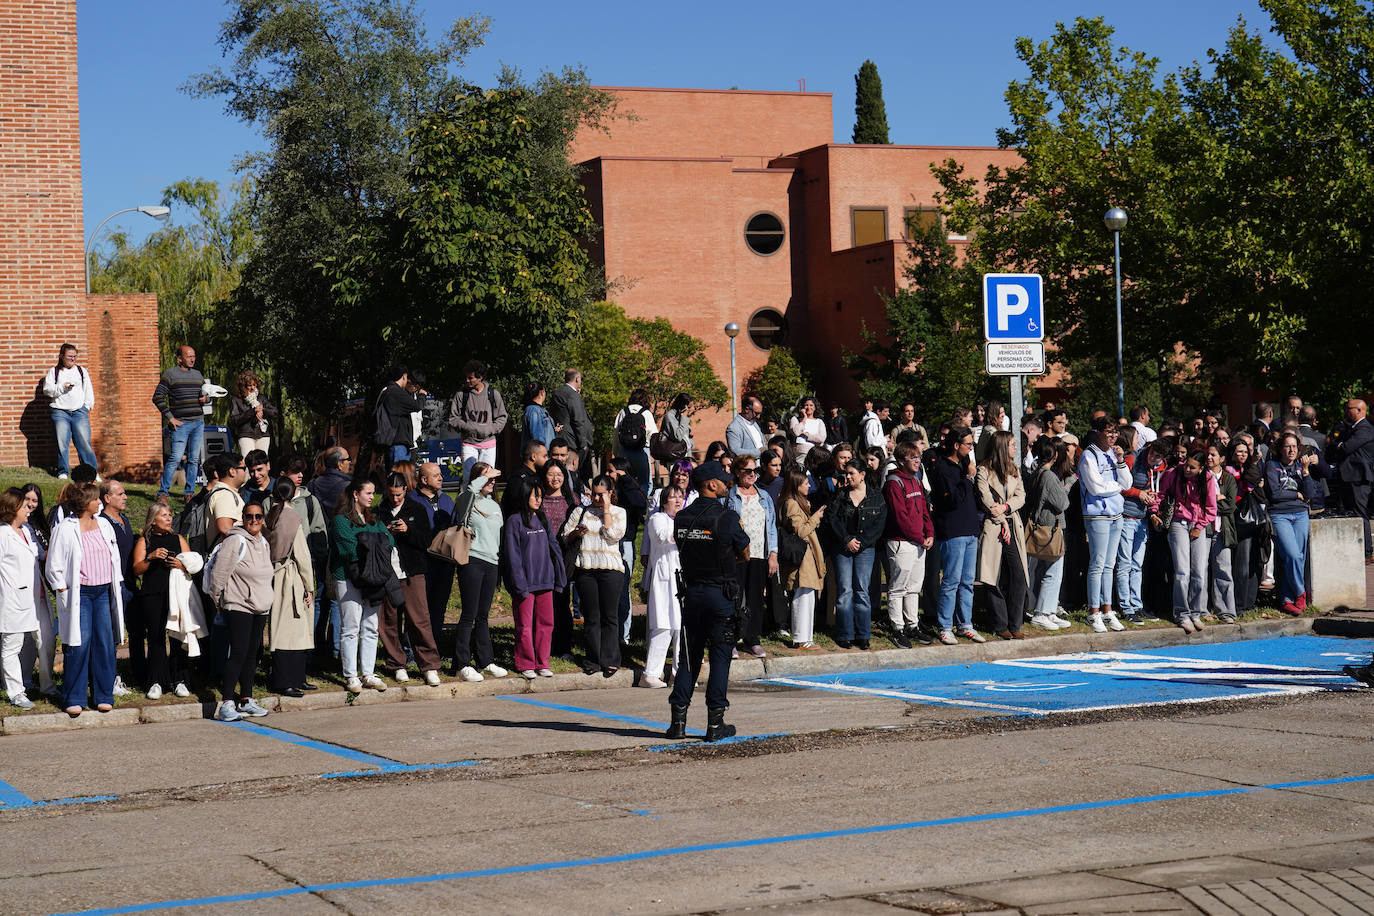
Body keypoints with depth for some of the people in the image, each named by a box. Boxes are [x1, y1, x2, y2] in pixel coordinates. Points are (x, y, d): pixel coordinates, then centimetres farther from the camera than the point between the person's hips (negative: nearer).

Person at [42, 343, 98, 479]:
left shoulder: (82, 371, 16)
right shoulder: (54, 371, 10)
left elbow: (88, 390, 16)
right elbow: (47, 389, 2)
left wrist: (87, 406, 6)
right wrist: (62, 387, -10)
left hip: (79, 411, 1)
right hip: (60, 411, -1)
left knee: (84, 442, -7)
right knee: (62, 443, -4)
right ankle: (63, 472, 4)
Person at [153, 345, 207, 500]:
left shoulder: (197, 374, 15)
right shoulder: (170, 374, -2)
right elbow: (157, 397, -6)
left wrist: (205, 399, 3)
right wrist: (170, 418, -11)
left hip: (198, 423, 6)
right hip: (181, 423, -6)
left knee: (194, 459, 5)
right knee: (176, 458, -13)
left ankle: (190, 493, 12)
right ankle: (163, 492, -6)